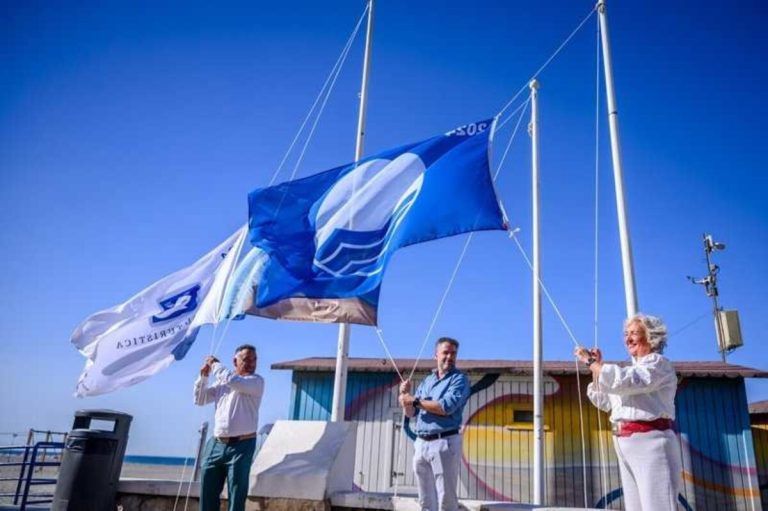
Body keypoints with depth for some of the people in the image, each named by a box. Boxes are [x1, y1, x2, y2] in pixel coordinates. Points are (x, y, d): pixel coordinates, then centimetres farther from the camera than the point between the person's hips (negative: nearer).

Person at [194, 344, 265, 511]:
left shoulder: (257, 381, -5)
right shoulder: (221, 382, 12)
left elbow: (232, 381, -24)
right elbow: (200, 400, 16)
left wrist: (215, 364, -9)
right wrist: (203, 376, 3)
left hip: (241, 445, -5)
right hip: (216, 444, 5)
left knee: (236, 495, -2)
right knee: (207, 491, 10)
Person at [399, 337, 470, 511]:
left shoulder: (459, 379, -3)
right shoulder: (426, 381, 16)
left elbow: (447, 407, -18)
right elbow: (411, 413, 15)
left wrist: (415, 400, -11)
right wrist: (405, 395, -5)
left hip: (444, 442, -6)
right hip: (421, 443, 6)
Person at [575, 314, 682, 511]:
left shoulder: (659, 363, -3)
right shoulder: (633, 370, 23)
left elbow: (624, 381, -21)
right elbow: (606, 401, 24)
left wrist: (590, 362, -12)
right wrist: (597, 366, 14)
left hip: (650, 442, -9)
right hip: (628, 446, 9)